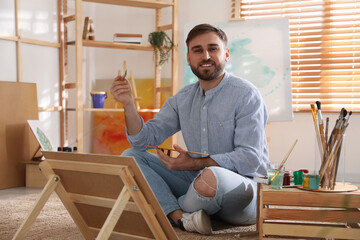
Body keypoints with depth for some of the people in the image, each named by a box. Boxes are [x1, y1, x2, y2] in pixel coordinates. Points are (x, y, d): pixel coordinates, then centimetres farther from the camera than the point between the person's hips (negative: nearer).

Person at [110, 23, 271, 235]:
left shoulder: (247, 95, -10)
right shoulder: (183, 99, 9)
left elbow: (250, 158, -17)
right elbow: (144, 139, 8)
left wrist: (194, 163, -24)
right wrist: (128, 103, -8)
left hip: (245, 187, -6)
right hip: (196, 180, 6)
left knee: (211, 177, -40)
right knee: (130, 156, -1)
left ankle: (168, 209, -4)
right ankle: (182, 218, -22)